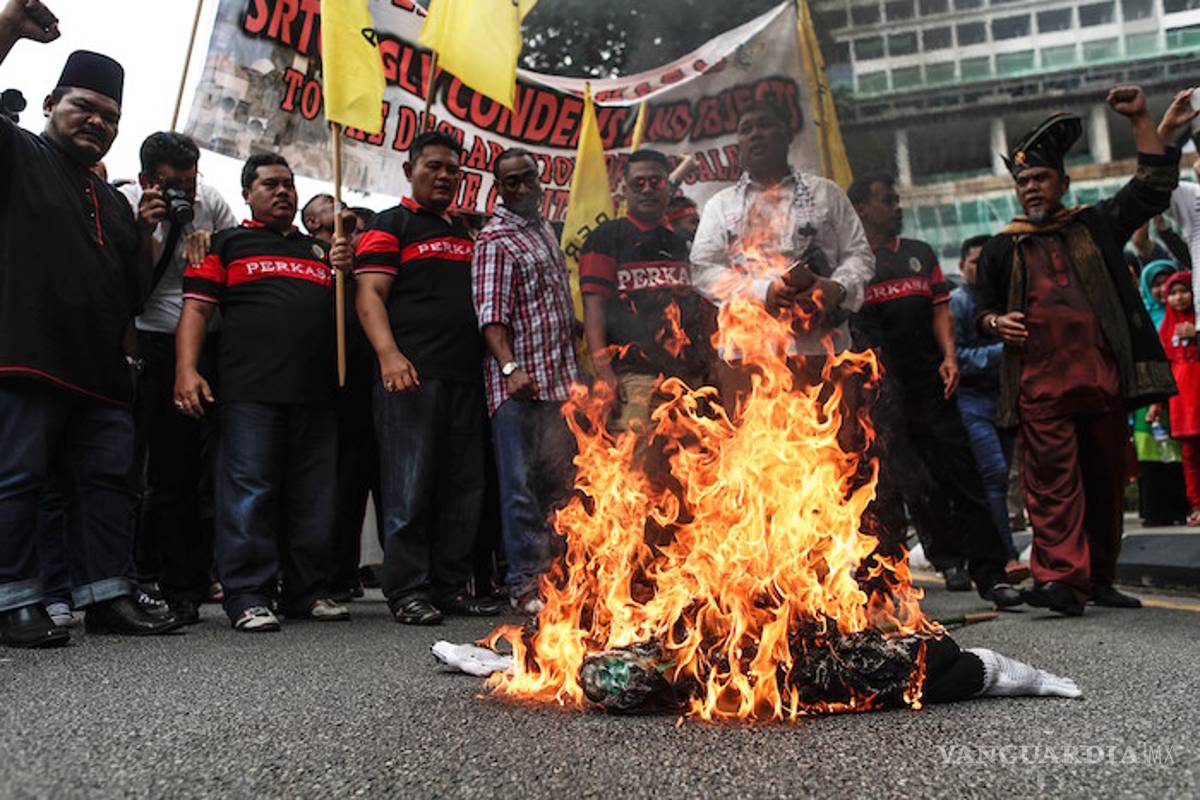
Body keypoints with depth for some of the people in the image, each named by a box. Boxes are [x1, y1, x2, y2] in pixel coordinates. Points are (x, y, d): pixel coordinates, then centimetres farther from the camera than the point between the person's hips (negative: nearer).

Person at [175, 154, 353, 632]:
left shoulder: (319, 249, 26)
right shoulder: (227, 244, 12)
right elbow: (196, 308, 3)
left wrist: (346, 272, 5)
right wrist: (186, 369, -11)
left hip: (316, 392, 5)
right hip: (250, 392, -4)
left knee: (314, 496, 6)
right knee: (250, 490, -7)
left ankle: (307, 592, 15)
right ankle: (248, 598, -3)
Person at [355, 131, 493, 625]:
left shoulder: (465, 233, 24)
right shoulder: (392, 225, 4)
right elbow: (369, 295, -7)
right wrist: (389, 354, -22)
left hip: (465, 377, 7)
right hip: (412, 376, -7)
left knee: (464, 487, 7)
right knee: (410, 486, -5)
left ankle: (451, 586, 16)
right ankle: (407, 591, 2)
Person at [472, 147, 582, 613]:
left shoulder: (544, 231, 20)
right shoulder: (495, 240, -5)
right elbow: (491, 314, -15)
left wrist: (574, 369, 24)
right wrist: (510, 366, -26)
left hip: (556, 379, 8)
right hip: (518, 382, -8)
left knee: (556, 481, 12)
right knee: (520, 486, -4)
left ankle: (551, 573, 23)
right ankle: (525, 583, 2)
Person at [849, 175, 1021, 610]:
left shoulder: (920, 253, 18)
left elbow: (940, 306, 13)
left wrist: (949, 356, -3)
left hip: (930, 384, 4)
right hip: (877, 393, -3)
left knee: (962, 475, 1)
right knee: (889, 485, 2)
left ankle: (990, 573, 6)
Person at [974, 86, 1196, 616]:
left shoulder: (1095, 226, 16)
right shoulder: (1003, 248, 14)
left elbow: (1153, 187, 13)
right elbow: (983, 306, 19)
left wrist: (1141, 120, 9)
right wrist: (997, 322, -4)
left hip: (1103, 377, 2)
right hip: (1039, 383, -2)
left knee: (1106, 481, 7)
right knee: (1052, 479, -12)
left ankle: (1099, 579, 18)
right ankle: (1061, 579, -18)